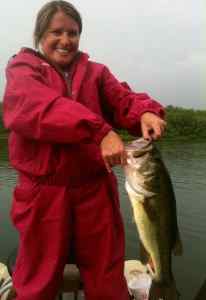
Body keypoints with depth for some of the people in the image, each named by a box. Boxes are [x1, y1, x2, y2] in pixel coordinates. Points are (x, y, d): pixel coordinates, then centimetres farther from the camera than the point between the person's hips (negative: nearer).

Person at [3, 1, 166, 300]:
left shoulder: (96, 72, 13)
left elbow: (123, 99, -4)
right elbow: (39, 107, -18)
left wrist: (145, 112, -27)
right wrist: (99, 130, -32)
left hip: (95, 188, 2)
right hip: (43, 191, -1)